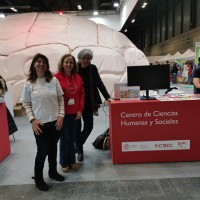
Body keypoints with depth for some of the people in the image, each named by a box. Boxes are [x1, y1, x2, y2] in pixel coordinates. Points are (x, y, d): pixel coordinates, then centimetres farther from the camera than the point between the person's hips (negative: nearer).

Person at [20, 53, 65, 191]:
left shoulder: (54, 80, 0)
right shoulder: (29, 83, -3)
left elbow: (61, 99, 3)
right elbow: (26, 104, 0)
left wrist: (61, 115, -5)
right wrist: (32, 119, -10)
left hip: (55, 121, 2)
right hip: (40, 124, -2)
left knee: (53, 148, 16)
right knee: (43, 151, 5)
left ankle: (53, 172, 39)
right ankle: (38, 178, 28)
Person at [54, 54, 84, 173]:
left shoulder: (78, 77, 6)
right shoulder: (57, 77, -9)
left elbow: (81, 95, 8)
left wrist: (80, 110, 0)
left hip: (75, 113, 4)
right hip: (63, 114, -4)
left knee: (72, 138, 13)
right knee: (65, 139, 6)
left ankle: (72, 161, 30)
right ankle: (64, 163, 24)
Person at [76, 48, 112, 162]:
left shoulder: (93, 68, 1)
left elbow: (99, 83, 2)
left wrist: (107, 97, -3)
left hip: (88, 103, 3)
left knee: (89, 126, 7)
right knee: (77, 127, 5)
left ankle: (78, 145, 33)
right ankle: (79, 150, 25)